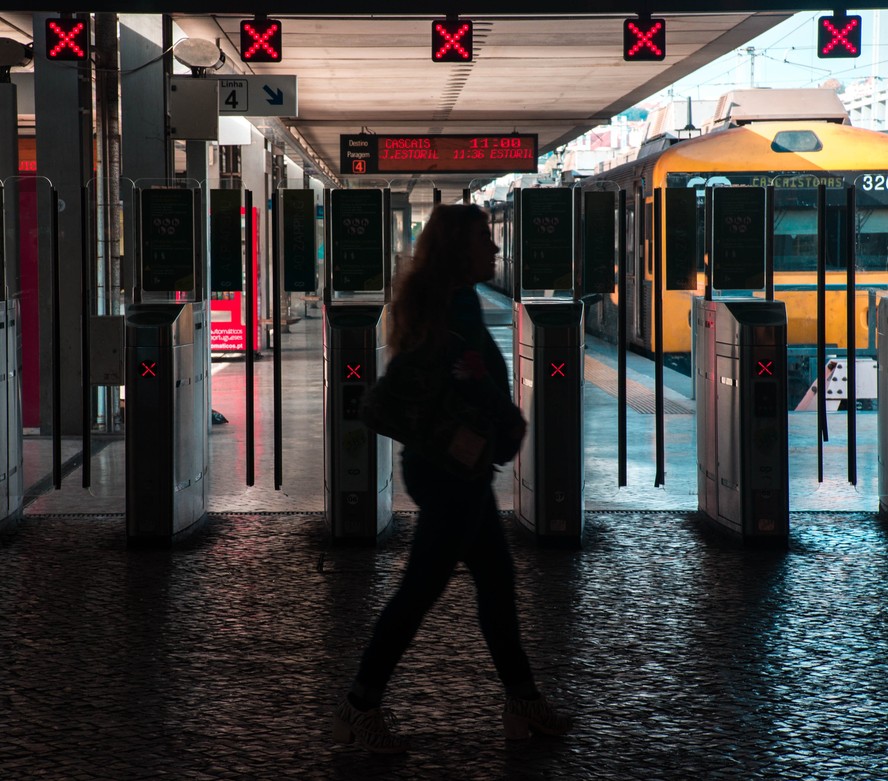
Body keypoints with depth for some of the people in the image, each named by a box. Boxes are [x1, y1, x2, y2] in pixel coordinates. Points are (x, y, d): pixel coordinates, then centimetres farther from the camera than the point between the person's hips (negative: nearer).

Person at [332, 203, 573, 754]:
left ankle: (524, 703, 21)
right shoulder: (461, 303, -16)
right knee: (423, 586, -4)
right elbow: (477, 382, -25)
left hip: (441, 462, 10)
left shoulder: (433, 300, 12)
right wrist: (512, 424, -11)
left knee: (497, 579, 14)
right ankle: (361, 707, 3)